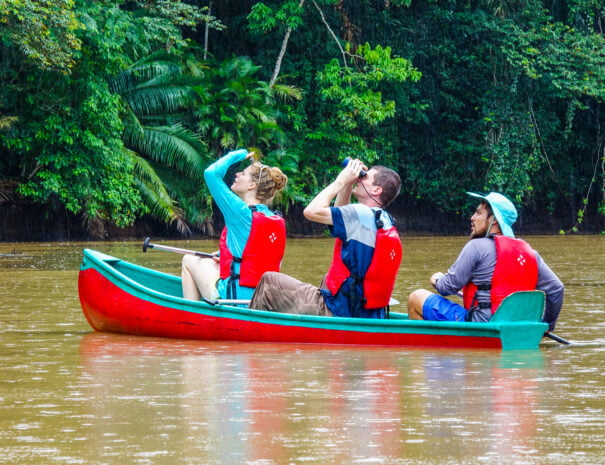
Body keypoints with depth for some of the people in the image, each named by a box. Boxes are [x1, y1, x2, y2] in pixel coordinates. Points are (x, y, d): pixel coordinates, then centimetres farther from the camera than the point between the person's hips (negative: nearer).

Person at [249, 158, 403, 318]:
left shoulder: (362, 214, -18)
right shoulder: (384, 219, 9)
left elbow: (312, 211, -18)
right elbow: (339, 213, 25)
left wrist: (341, 181, -8)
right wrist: (348, 183, 13)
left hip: (339, 311, -9)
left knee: (269, 281, 3)